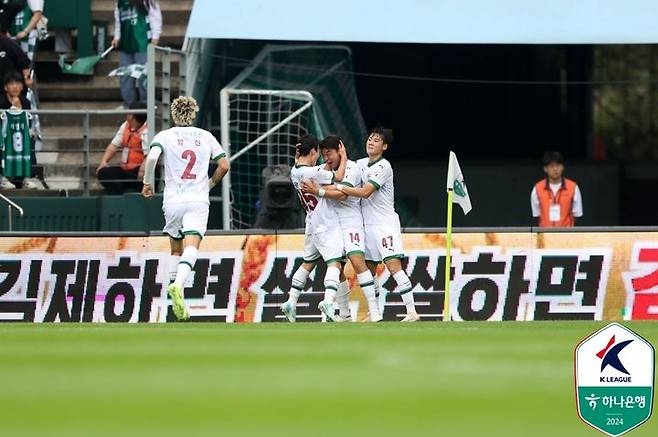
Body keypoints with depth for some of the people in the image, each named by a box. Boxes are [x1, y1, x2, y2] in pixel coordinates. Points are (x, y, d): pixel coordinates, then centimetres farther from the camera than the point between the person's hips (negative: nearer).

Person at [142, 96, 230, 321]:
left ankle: (175, 289, 15)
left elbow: (152, 157, -14)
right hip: (198, 201, -1)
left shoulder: (165, 136, 4)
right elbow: (224, 165, 7)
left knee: (176, 250, 18)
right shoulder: (206, 137, 10)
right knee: (191, 248, -15)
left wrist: (148, 183, 0)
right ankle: (178, 284, -39)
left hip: (173, 201, 1)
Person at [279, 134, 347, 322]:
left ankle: (291, 301, 20)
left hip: (312, 225, 8)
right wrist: (344, 157, -4)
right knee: (334, 263, -13)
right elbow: (338, 177, -15)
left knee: (308, 263, 20)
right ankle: (328, 300, -31)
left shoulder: (295, 171, 4)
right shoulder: (312, 172, -19)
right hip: (327, 224, -8)